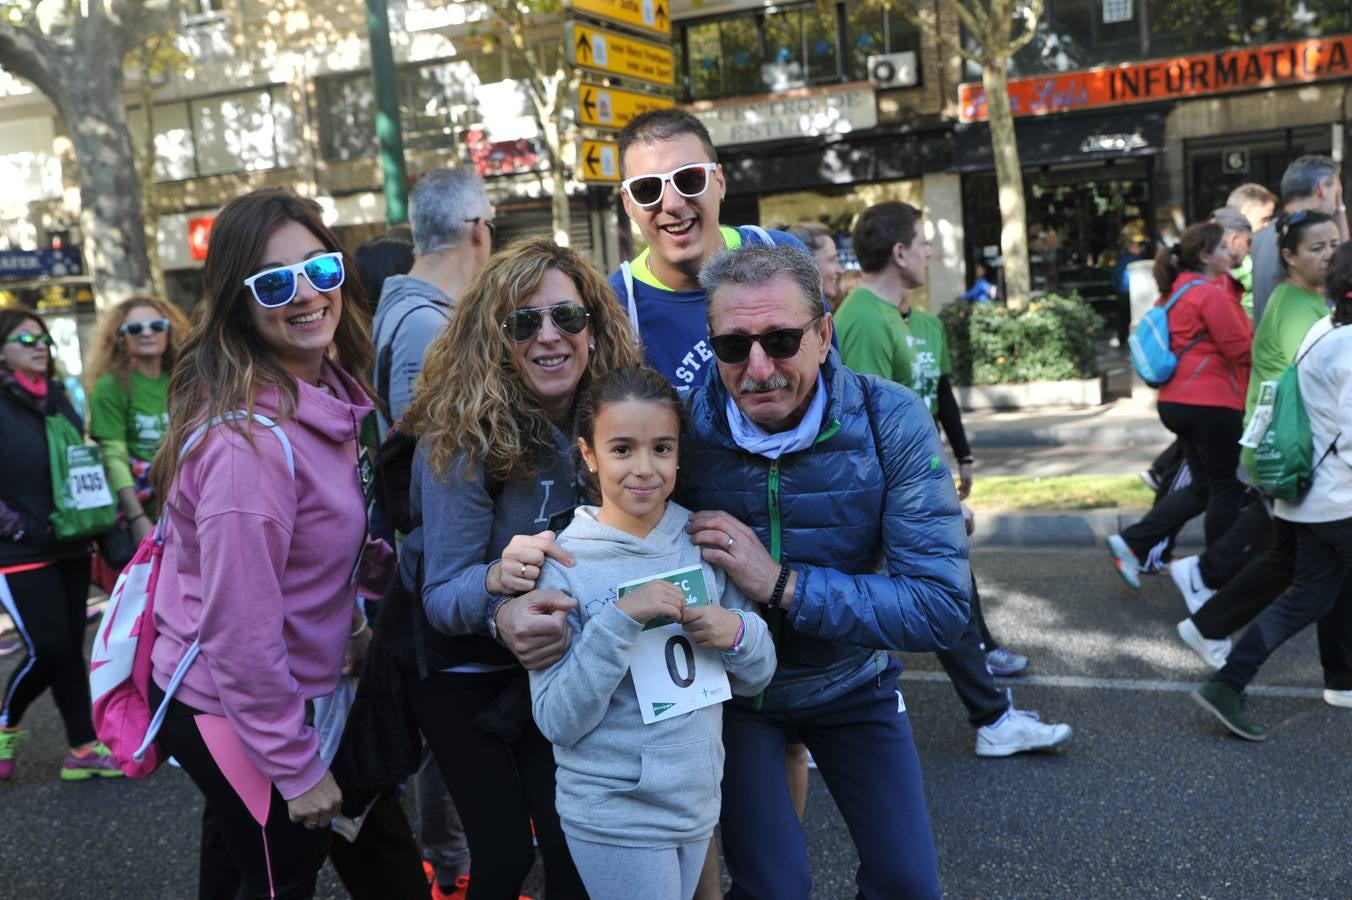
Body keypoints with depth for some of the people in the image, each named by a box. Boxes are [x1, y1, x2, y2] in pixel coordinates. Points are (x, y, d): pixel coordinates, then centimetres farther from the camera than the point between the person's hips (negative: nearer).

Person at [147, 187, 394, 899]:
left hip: (283, 689, 8)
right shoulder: (249, 439, -30)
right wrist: (299, 767, -20)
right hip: (226, 709, -8)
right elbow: (239, 626, -28)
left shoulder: (330, 389, -2)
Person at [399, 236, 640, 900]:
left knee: (573, 844, 7)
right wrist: (494, 584, -44)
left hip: (553, 660, 4)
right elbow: (441, 591, -22)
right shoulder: (462, 437, -24)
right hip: (461, 668, -4)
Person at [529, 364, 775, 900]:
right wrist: (620, 620, -28)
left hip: (699, 800, 4)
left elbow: (756, 679, 4)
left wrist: (740, 633, -17)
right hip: (613, 816, -4)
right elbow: (557, 721, -17)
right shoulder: (565, 563, -14)